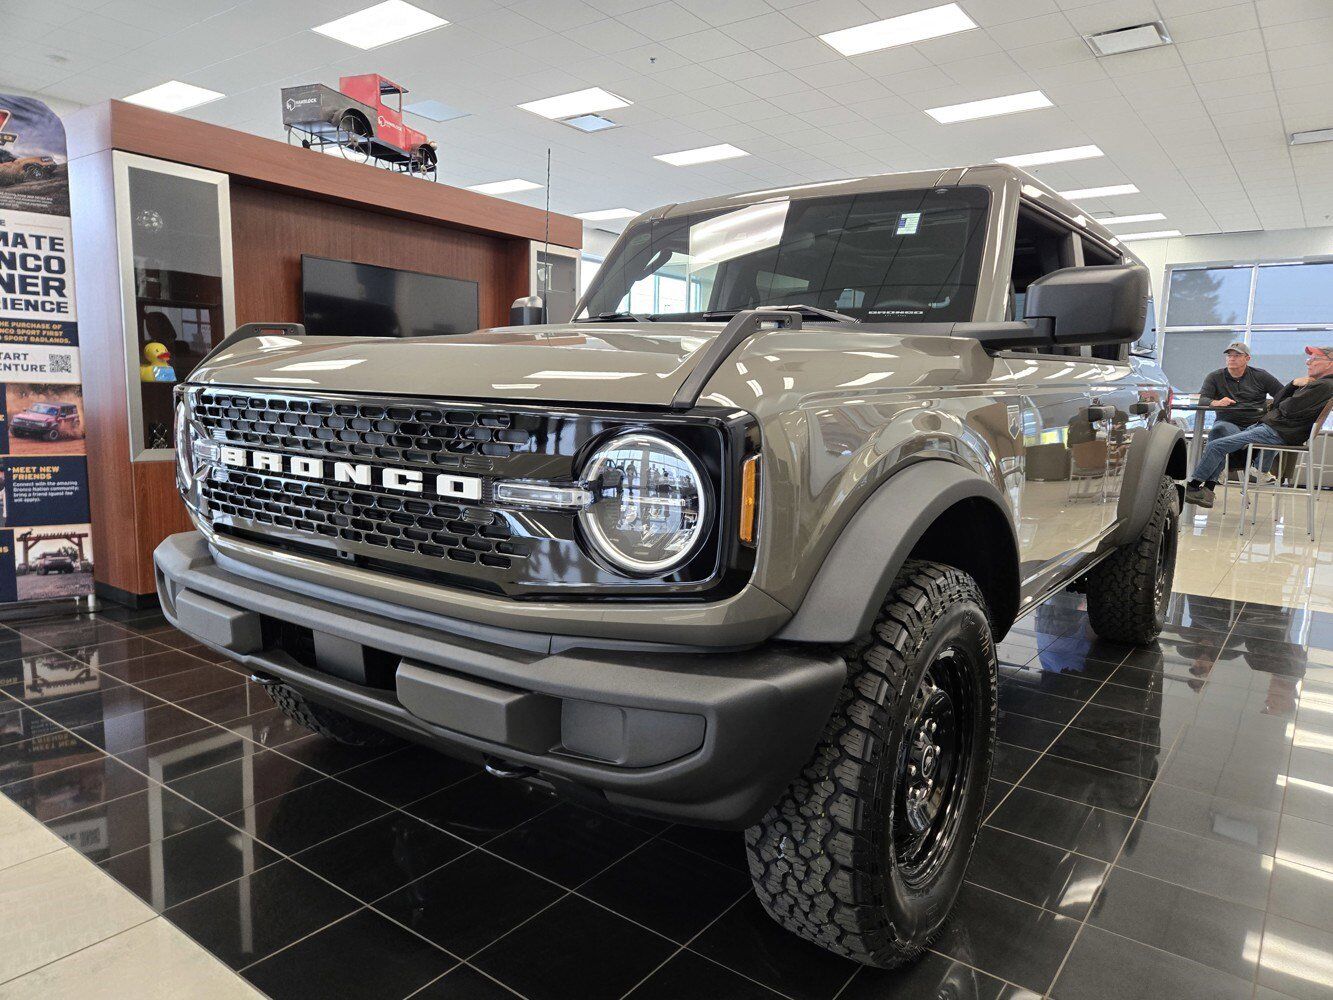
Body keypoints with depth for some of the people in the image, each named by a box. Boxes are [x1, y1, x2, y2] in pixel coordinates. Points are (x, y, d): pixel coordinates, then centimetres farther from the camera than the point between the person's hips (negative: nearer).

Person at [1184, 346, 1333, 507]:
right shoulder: (1315, 383, 23)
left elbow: (1289, 409, -19)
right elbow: (1277, 401, 15)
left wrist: (1279, 405, 3)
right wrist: (1294, 384, 0)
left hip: (1277, 432, -11)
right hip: (1268, 424, 11)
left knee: (1215, 446, -15)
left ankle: (1192, 487, -5)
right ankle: (1207, 489, 2)